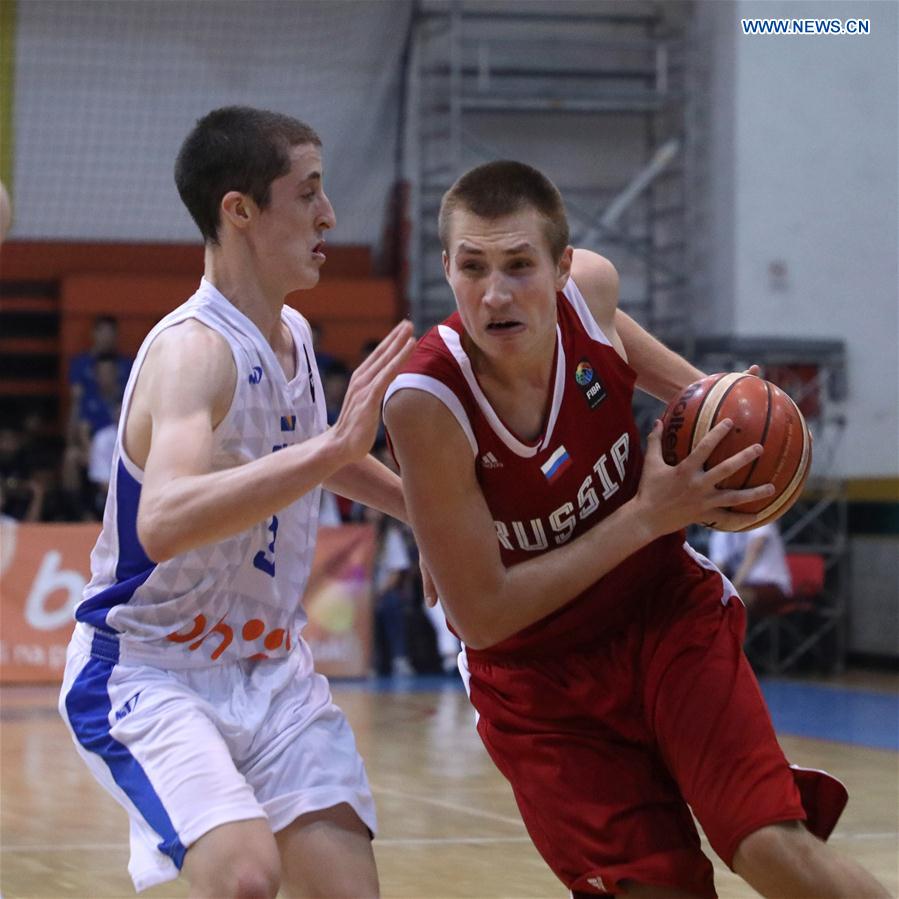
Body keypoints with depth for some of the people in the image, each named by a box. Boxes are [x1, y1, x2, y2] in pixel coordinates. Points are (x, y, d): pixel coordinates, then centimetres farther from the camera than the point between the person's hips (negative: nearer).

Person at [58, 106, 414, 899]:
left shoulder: (293, 335, 3)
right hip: (146, 673, -8)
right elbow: (164, 523, -44)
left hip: (269, 669, 8)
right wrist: (334, 446, -47)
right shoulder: (192, 350, -24)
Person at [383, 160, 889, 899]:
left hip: (667, 614, 3)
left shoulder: (590, 286, -16)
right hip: (538, 678, -2)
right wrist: (650, 516, -24)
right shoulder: (426, 403, -29)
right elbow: (482, 616, -24)